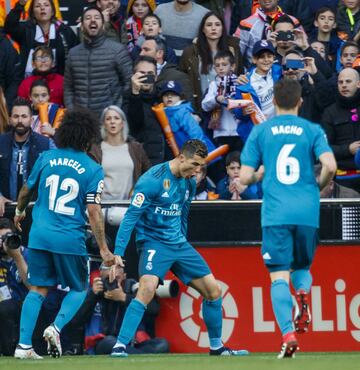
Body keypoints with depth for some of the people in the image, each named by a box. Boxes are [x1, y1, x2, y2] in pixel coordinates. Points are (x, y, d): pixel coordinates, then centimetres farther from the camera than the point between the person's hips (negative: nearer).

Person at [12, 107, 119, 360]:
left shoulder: (46, 159, 5)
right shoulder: (93, 170, -6)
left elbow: (26, 190, 19)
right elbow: (94, 213, -10)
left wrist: (19, 211, 40)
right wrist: (103, 249, -5)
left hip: (39, 235, 3)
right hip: (70, 241, -3)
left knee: (38, 289, 9)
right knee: (79, 289, 16)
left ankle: (24, 345, -1)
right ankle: (56, 328, -7)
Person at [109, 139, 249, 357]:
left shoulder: (190, 182, 6)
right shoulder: (152, 180, -17)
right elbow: (130, 218, -18)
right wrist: (117, 254, -23)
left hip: (178, 244, 8)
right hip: (153, 242, -8)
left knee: (213, 290, 6)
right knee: (147, 289, -31)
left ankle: (217, 347, 24)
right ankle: (120, 346, -27)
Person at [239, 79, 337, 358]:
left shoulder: (260, 132, 7)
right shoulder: (313, 130, 6)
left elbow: (245, 177, 4)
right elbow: (330, 165, -9)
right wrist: (320, 186, 11)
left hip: (275, 214, -1)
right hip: (307, 213, 1)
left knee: (279, 277, -2)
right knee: (302, 267, 21)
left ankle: (288, 333, -21)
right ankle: (303, 293, -14)